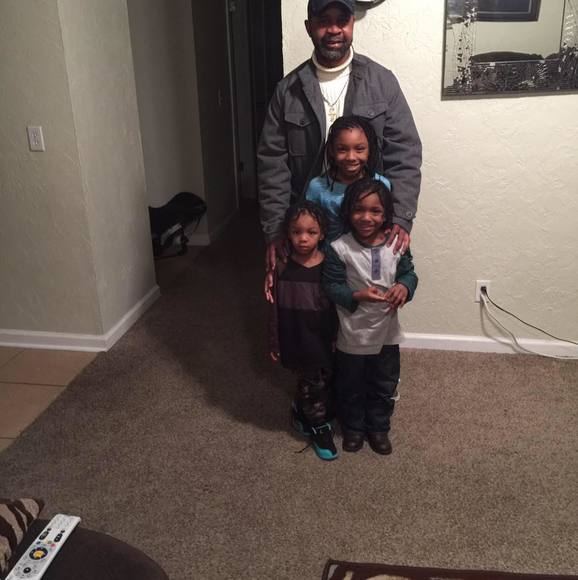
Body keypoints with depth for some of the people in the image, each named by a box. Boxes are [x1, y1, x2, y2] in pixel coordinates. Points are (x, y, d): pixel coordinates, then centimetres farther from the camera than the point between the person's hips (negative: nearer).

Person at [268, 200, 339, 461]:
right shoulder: (282, 268, -12)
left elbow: (338, 305, -2)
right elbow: (275, 309, -4)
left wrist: (339, 338, 1)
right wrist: (274, 344, -1)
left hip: (322, 339, 1)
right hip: (296, 341, -1)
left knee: (318, 383, 18)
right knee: (312, 385, 11)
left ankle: (301, 411, 46)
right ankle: (320, 427, 33)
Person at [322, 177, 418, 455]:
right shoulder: (339, 249, -18)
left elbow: (408, 273, 1)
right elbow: (332, 286, -14)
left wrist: (404, 287, -21)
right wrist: (357, 296, -31)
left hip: (387, 332, 3)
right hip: (353, 334, -2)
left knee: (385, 386, 20)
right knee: (351, 387, 18)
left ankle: (378, 427, 43)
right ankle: (353, 428, 42)